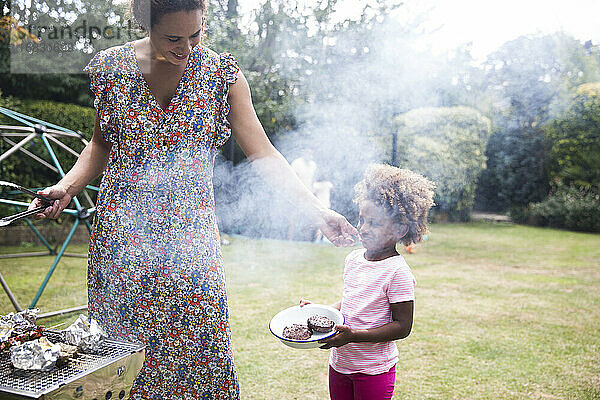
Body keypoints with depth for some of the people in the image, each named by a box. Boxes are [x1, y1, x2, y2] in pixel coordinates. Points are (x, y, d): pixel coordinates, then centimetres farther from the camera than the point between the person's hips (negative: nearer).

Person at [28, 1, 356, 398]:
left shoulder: (222, 73, -3)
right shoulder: (112, 67, 0)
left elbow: (263, 154, -5)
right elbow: (102, 145, 13)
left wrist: (315, 208, -14)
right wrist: (66, 186, -4)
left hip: (190, 234, 0)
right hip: (123, 234, 1)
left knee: (198, 345, 1)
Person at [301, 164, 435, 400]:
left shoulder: (397, 271, -19)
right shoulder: (353, 259, 2)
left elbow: (402, 326, -18)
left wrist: (354, 335, -24)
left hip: (373, 370, -6)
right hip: (339, 363, 6)